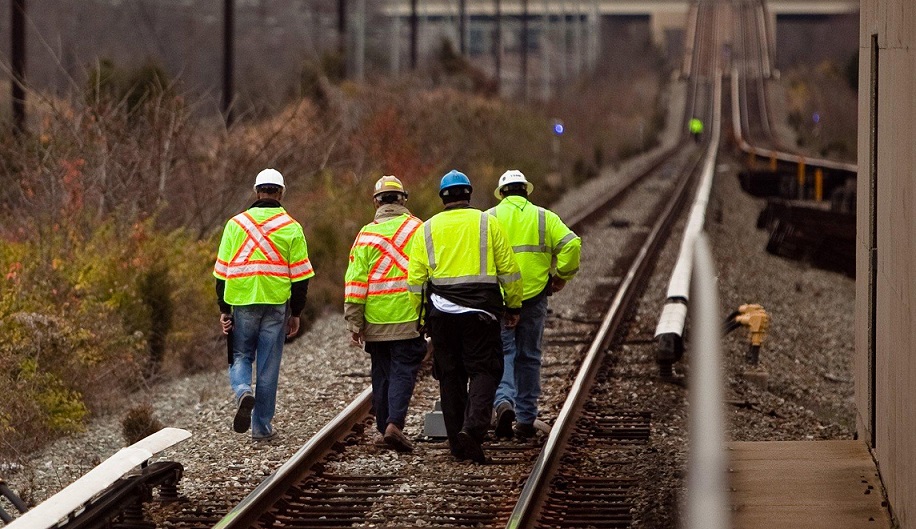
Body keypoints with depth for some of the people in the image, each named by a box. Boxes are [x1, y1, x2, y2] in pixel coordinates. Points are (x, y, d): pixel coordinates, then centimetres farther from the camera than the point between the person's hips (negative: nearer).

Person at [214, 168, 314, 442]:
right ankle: (262, 426, 9)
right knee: (268, 365, 6)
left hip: (242, 303, 1)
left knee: (240, 356, 15)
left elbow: (222, 271, 5)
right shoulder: (291, 228, 0)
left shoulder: (236, 224, 4)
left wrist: (224, 309, 11)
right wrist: (295, 313, 8)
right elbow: (300, 276, 0)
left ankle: (242, 391, -17)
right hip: (276, 304, -1)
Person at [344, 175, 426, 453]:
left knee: (382, 373, 12)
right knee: (403, 370, -2)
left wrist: (354, 322, 3)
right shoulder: (418, 229, 0)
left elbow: (355, 281, 0)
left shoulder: (366, 234, 2)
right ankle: (395, 422, -18)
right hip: (409, 318, -2)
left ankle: (385, 426, 17)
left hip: (376, 321, 2)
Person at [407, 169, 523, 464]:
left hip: (441, 311, 2)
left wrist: (420, 318, 11)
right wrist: (513, 307, 12)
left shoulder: (427, 230, 6)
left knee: (451, 375, 10)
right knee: (483, 370, 1)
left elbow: (415, 279, 4)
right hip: (481, 310, -2)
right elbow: (509, 269, 2)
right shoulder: (487, 224, 2)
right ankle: (473, 428, -21)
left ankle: (457, 442, 12)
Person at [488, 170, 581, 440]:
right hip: (534, 296, 2)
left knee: (503, 353, 2)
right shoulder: (545, 217, 5)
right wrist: (562, 275, 4)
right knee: (529, 357, 10)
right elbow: (571, 244, -7)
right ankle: (526, 419, 14)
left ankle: (504, 401, -23)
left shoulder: (489, 218, 1)